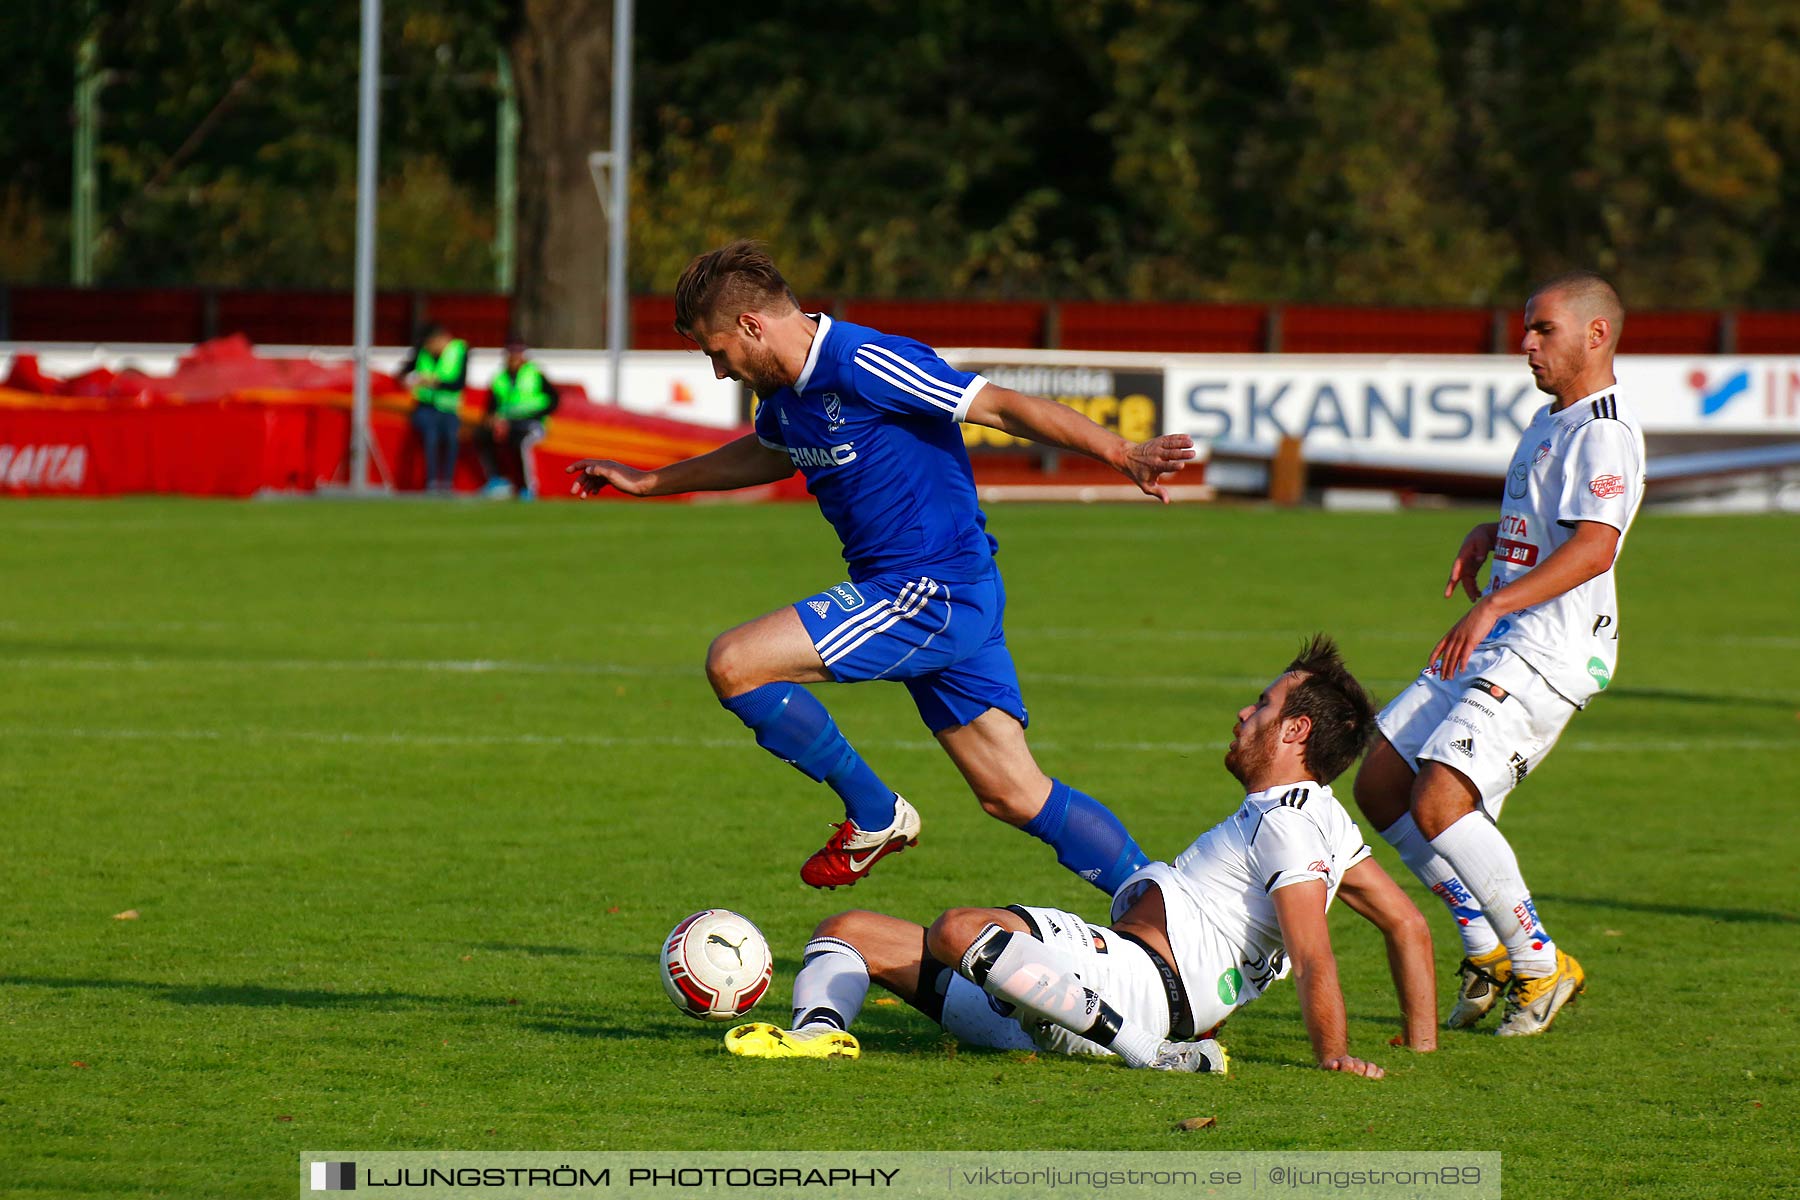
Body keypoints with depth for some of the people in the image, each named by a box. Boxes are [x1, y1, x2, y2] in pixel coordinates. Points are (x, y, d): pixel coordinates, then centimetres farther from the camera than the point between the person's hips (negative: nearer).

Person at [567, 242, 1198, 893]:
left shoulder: (864, 364, -18)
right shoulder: (788, 393, 11)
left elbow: (1004, 406, -19)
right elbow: (766, 453, 36)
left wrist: (1122, 454, -26)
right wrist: (647, 482, 42)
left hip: (933, 592, -9)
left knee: (734, 664, -15)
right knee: (1015, 795, 8)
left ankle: (875, 815, -1)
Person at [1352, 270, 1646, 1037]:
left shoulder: (1603, 433, -15)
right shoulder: (1549, 422, 18)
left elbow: (1593, 547, -30)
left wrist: (1493, 604, -38)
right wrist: (1488, 535, 14)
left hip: (1545, 653, -11)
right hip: (1489, 645, 11)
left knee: (1438, 804, -21)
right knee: (1380, 788, 8)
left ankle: (1540, 968, -7)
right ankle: (1488, 951, 17)